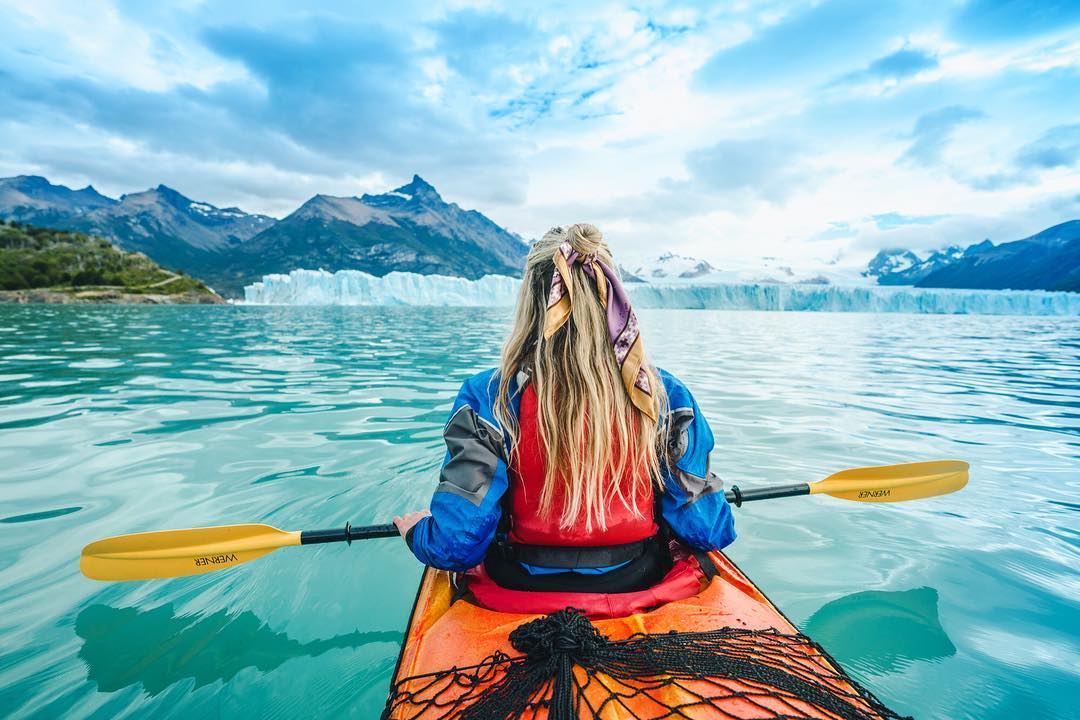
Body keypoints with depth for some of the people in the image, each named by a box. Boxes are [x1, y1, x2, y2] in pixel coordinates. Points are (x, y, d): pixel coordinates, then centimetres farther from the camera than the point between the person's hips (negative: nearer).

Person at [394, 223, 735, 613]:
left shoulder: (487, 397, -18)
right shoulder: (665, 395, -12)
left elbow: (456, 544, -16)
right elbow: (707, 531, -6)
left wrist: (416, 530, 7)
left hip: (524, 589, -1)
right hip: (641, 583, 2)